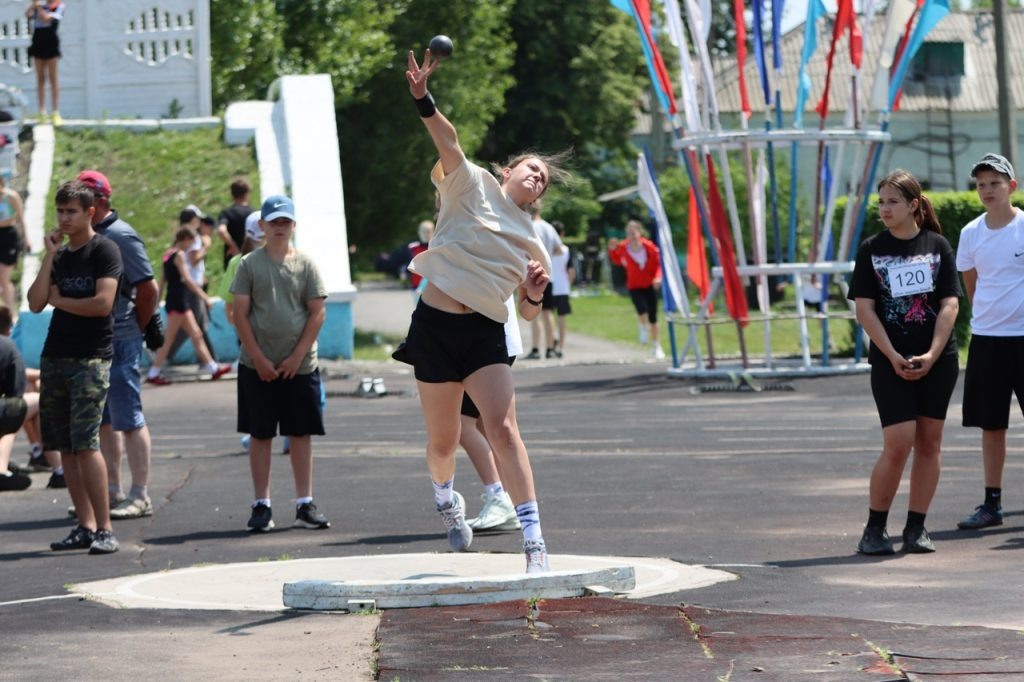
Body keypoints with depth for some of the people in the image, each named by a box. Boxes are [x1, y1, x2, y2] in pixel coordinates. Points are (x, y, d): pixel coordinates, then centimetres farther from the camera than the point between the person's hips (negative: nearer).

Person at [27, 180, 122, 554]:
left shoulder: (104, 251, -4)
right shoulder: (59, 255, 15)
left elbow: (103, 303, -16)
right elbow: (35, 303, 5)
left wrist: (58, 300, -2)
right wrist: (49, 257, -1)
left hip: (91, 358, -7)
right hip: (55, 356, 7)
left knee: (85, 444, -14)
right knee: (65, 447, 5)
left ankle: (104, 529, -13)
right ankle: (85, 526, 9)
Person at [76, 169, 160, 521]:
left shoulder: (120, 237, -12)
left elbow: (149, 289, -13)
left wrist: (137, 329, -4)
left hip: (119, 343, -9)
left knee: (127, 419, -5)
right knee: (103, 421, 13)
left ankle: (140, 496, -1)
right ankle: (112, 491, 21)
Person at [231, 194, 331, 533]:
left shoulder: (305, 264, 3)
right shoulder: (250, 264, 1)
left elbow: (318, 313, 1)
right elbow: (240, 313, -1)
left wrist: (297, 356, -7)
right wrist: (258, 359, -9)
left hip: (299, 365, 1)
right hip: (258, 366, -1)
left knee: (301, 434, 3)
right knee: (260, 434, 3)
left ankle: (304, 504, 8)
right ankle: (262, 505, 7)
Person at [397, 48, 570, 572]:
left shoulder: (530, 238, 16)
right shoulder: (473, 185, 5)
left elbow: (528, 309, 22)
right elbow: (448, 143, -14)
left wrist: (535, 292, -2)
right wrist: (422, 100, -31)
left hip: (485, 333, 2)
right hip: (436, 324, -2)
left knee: (502, 427, -16)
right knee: (442, 441, 5)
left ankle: (534, 542, -22)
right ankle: (445, 497, 41)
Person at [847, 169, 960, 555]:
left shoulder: (937, 246, 4)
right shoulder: (872, 250, 3)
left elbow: (950, 305, 0)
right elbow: (865, 310, -2)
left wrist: (931, 355, -12)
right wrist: (894, 357, -11)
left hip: (937, 360, 2)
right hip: (891, 362, -2)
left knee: (929, 443, 3)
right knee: (898, 443, -11)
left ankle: (916, 529, 10)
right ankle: (874, 529, 0)